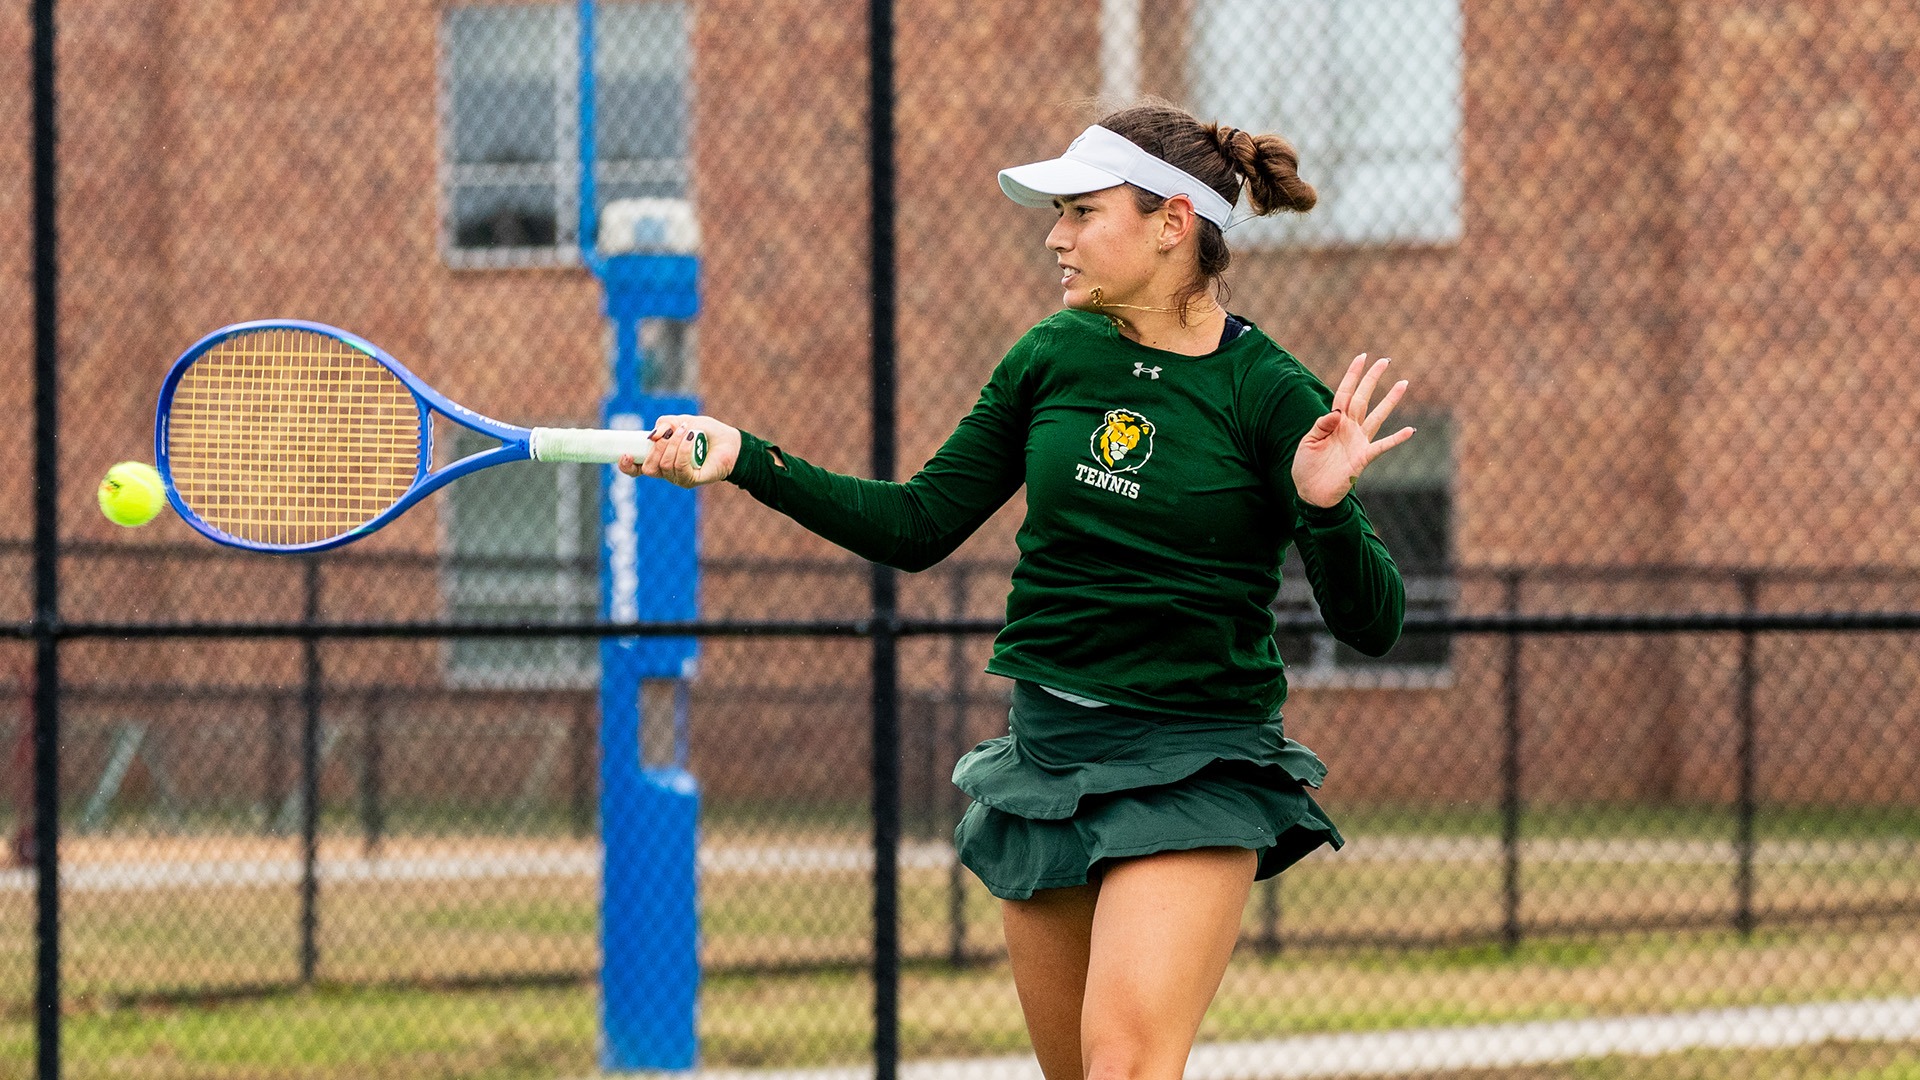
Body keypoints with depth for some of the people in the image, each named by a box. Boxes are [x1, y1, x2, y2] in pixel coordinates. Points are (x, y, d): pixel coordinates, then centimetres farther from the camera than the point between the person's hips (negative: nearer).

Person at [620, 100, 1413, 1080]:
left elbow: (1370, 624, -12)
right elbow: (918, 525, 10)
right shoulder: (1051, 357, 4)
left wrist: (1327, 507, -31)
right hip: (1048, 753, 5)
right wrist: (745, 459, 2)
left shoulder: (1269, 395, -10)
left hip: (1194, 773, -5)